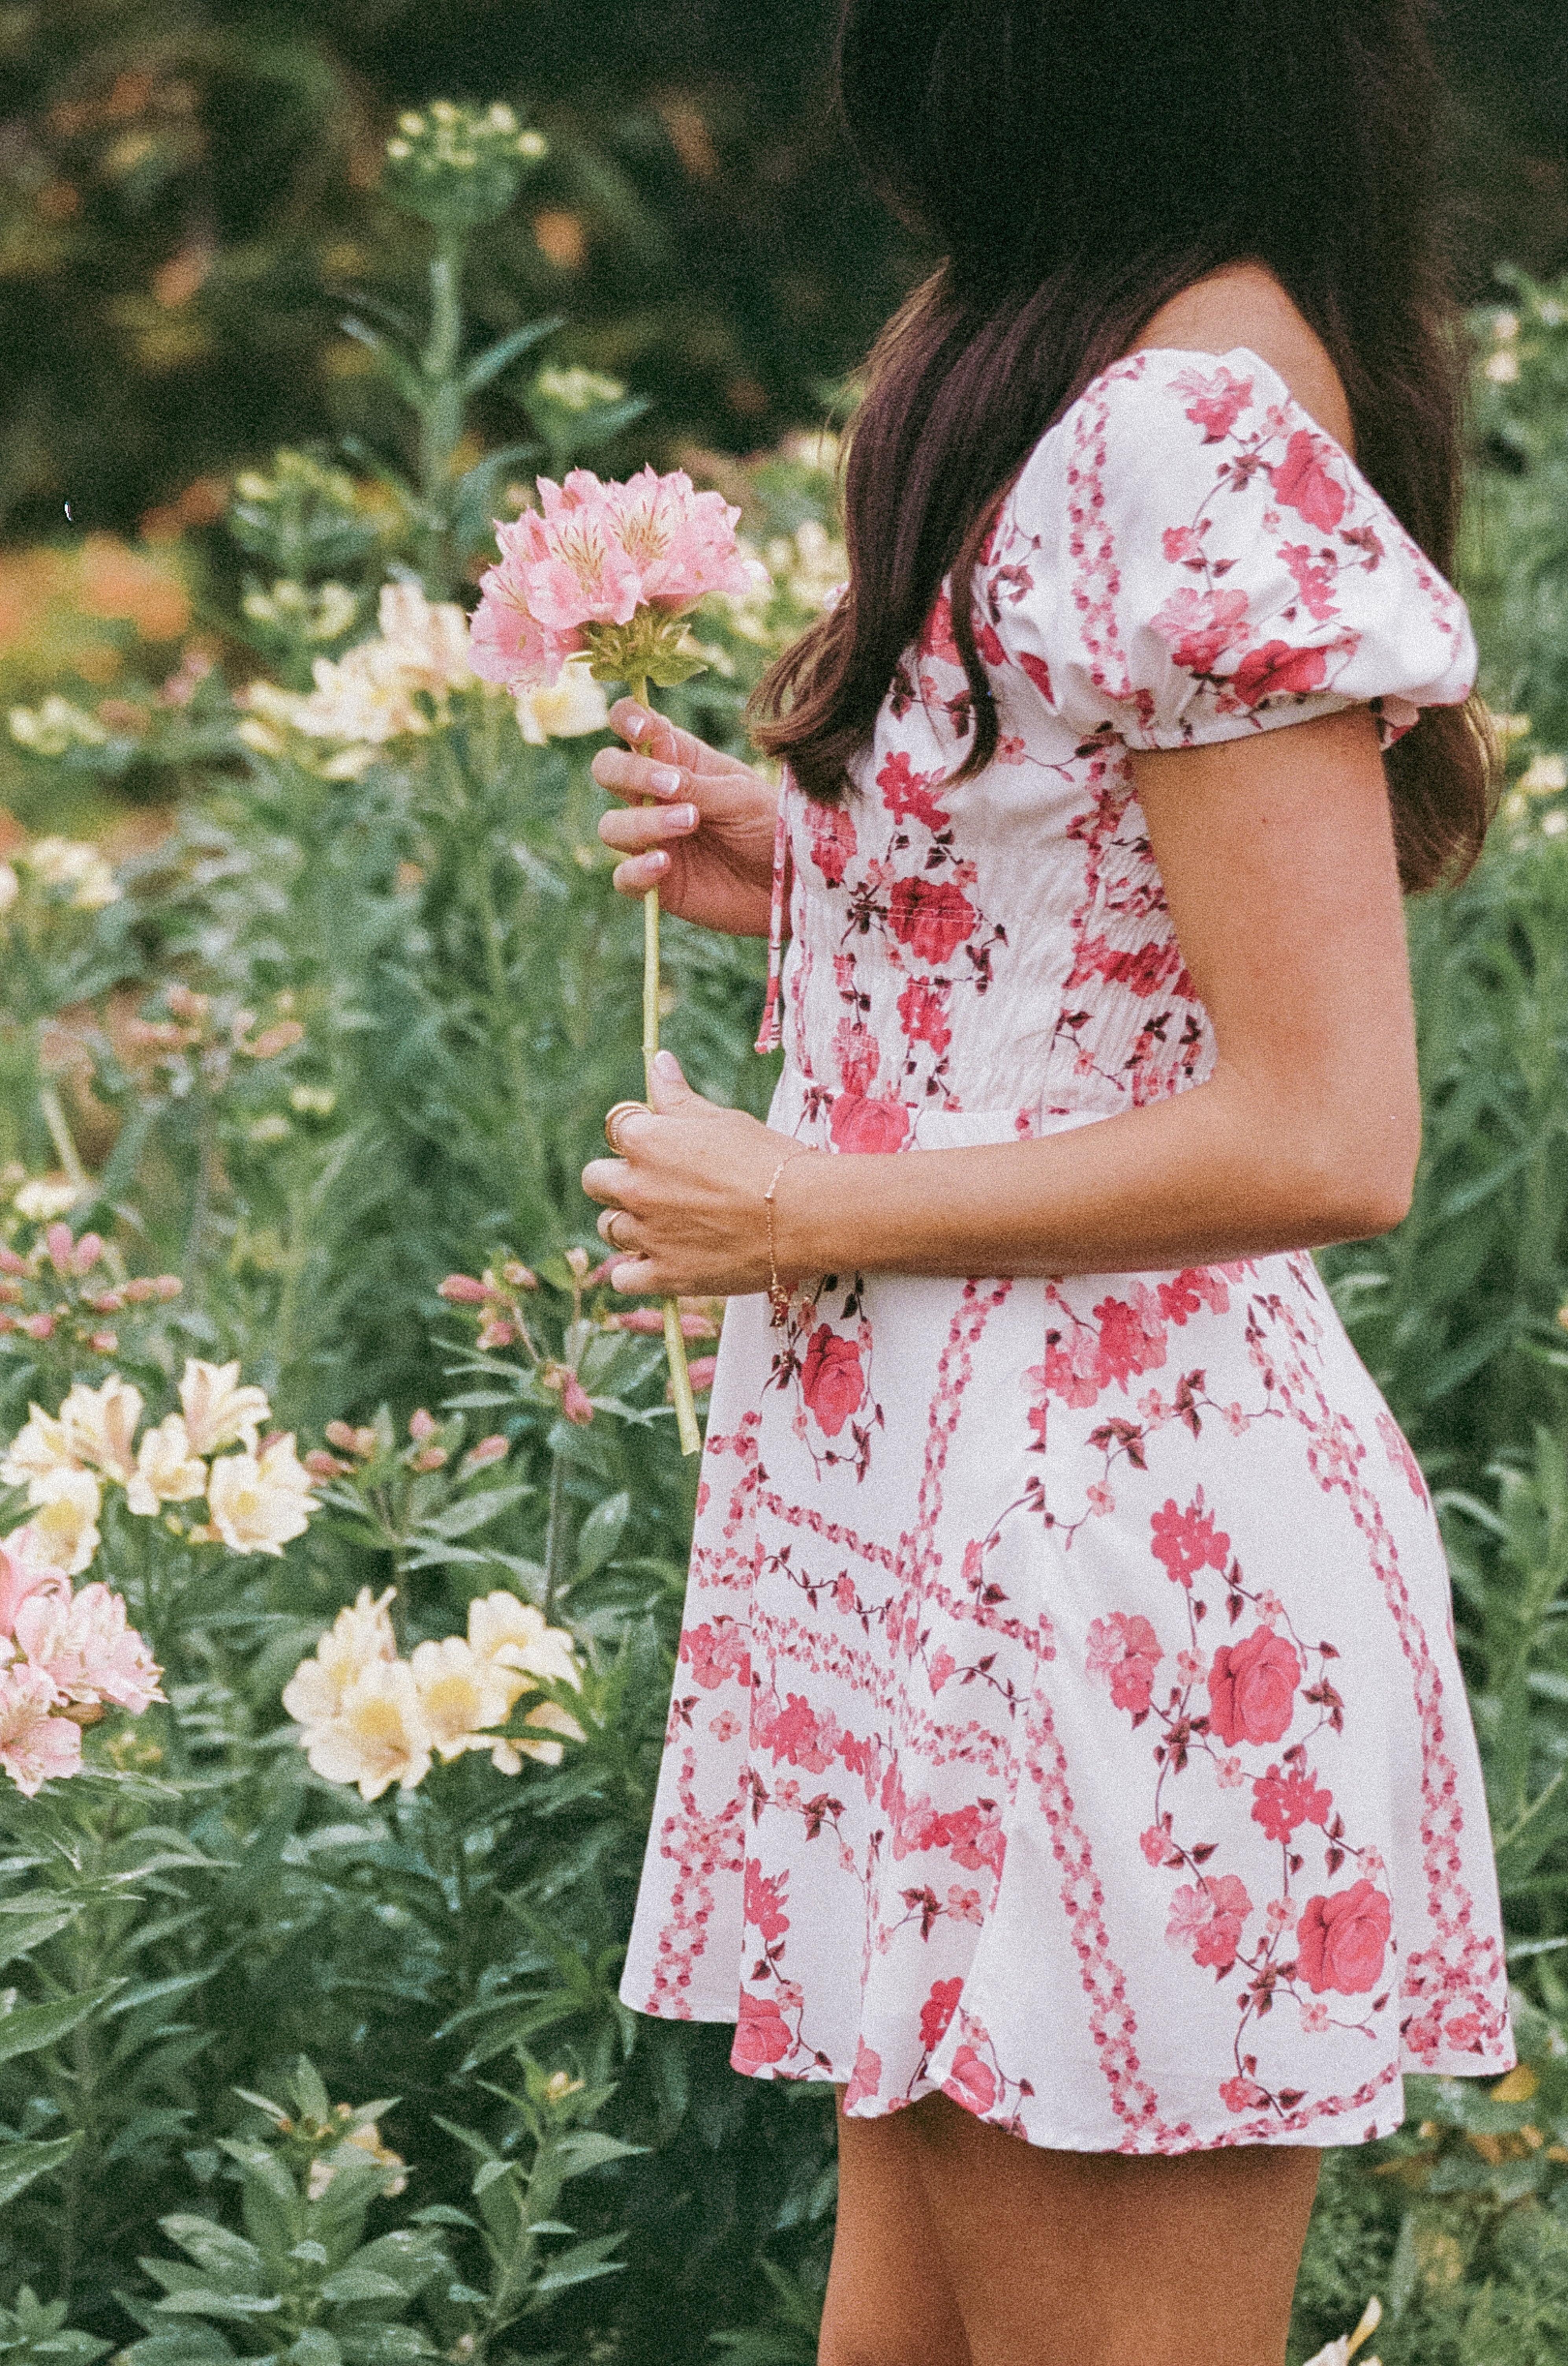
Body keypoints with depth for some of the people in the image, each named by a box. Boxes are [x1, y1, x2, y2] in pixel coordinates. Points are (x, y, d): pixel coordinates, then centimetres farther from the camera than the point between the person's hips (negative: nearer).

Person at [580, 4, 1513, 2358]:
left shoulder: (1193, 434, -19)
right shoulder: (1167, 377, 13)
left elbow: (1323, 1137, -22)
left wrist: (803, 1212, -13)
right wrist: (815, 877, 12)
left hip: (1097, 1543, -10)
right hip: (964, 1502, 10)